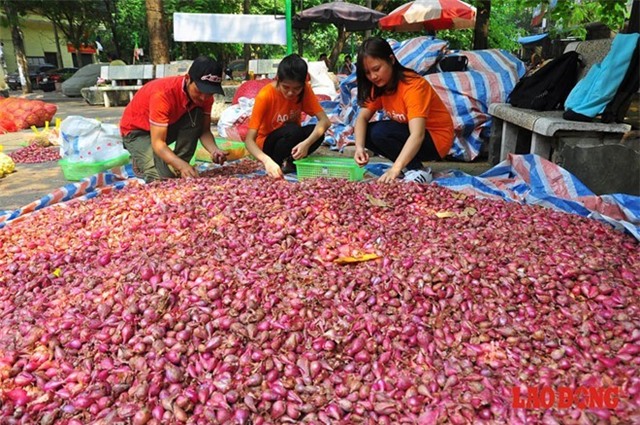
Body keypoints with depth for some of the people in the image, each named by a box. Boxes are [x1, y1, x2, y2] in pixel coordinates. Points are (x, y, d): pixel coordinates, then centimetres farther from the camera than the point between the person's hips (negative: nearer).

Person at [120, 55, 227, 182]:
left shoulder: (205, 94, -18)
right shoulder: (163, 93, -36)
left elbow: (204, 130, -14)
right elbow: (158, 143, -37)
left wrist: (214, 150, -36)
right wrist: (183, 165, -52)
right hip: (136, 130, -6)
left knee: (197, 115, -22)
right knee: (164, 177, -25)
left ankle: (177, 168, -12)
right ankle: (141, 161, 8)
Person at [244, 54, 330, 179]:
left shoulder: (305, 90, -15)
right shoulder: (265, 95, -26)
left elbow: (324, 120, -24)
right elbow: (249, 139, -31)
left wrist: (307, 143, -43)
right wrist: (267, 161, -50)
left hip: (291, 139, 4)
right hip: (267, 144, -4)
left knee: (317, 132, -28)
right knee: (293, 130, -35)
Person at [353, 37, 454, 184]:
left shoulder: (413, 85, -26)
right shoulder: (380, 85, -3)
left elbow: (417, 135, -37)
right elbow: (362, 118, -11)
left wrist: (395, 169, -49)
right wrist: (359, 147, -31)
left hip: (435, 140, -8)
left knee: (379, 132, -27)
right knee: (366, 132, -10)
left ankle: (418, 170, -11)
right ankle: (408, 165, -1)